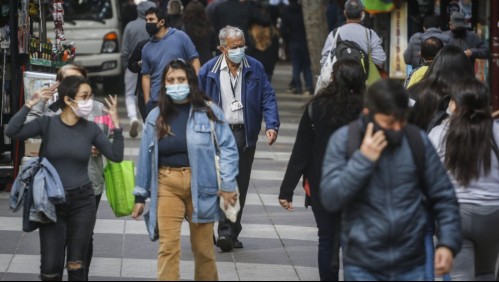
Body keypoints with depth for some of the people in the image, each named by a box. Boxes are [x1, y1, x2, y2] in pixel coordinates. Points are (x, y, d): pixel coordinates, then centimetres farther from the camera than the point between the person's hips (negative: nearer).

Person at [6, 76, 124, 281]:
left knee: (76, 265, 5)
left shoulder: (91, 128, 1)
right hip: (52, 202, -1)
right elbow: (12, 132, -17)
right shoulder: (47, 123, -6)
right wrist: (30, 104, -21)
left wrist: (116, 124, -9)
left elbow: (116, 156, -1)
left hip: (82, 201, 1)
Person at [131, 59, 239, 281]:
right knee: (168, 246, -6)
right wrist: (140, 195, 9)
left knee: (203, 246, 9)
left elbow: (228, 147, -2)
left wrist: (228, 185, -8)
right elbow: (145, 156, 9)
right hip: (167, 185, 1)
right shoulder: (156, 116, 5)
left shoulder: (208, 111, -2)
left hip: (200, 185, -1)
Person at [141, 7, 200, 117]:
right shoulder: (147, 49, 10)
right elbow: (146, 76, 11)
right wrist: (147, 101, 3)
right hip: (157, 100, 3)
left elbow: (194, 60, 0)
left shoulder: (180, 37, -1)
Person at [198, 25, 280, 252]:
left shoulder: (255, 68, 5)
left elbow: (268, 98, 4)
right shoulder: (209, 71, 1)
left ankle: (231, 233, 19)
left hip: (245, 133, 3)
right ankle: (225, 231, -16)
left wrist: (271, 125, -9)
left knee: (240, 185, 9)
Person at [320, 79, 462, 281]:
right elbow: (330, 199, -10)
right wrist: (363, 159, -17)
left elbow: (443, 196, 6)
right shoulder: (344, 140, -4)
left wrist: (448, 242, -5)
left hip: (411, 266, 1)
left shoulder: (418, 140, -1)